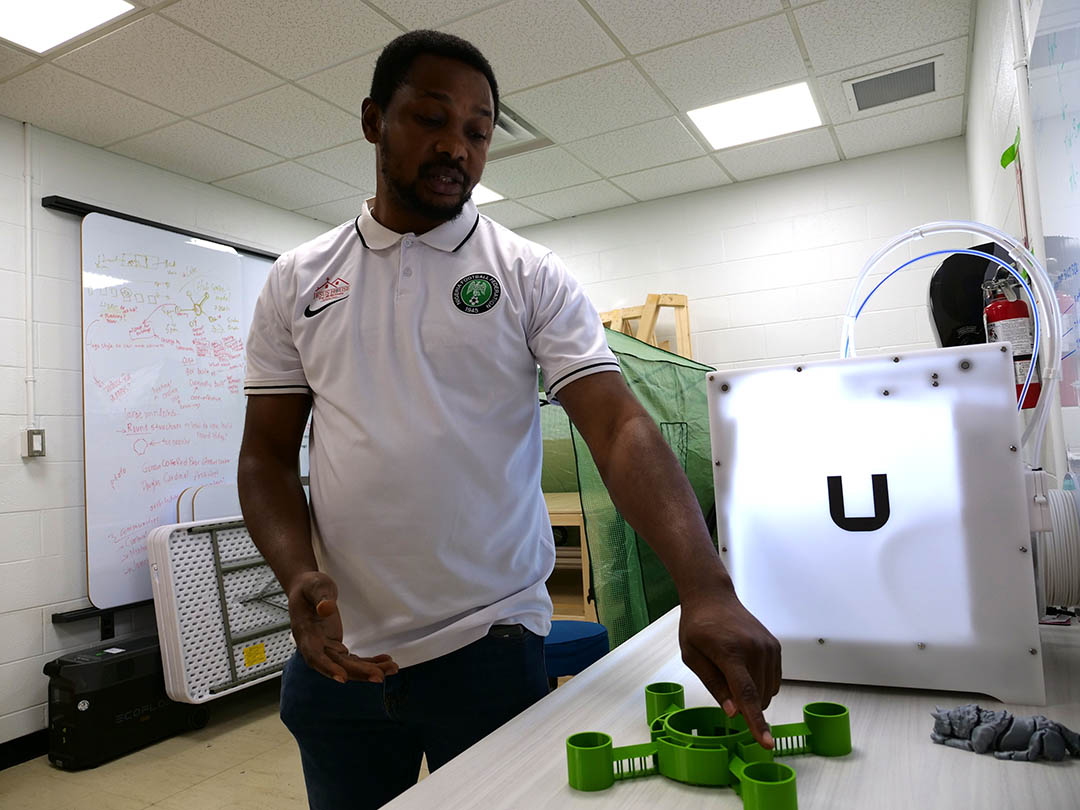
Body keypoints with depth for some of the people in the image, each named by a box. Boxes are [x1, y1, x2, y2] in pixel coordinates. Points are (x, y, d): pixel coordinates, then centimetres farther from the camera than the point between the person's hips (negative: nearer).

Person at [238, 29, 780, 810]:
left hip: (490, 649, -2)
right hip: (336, 657, 3)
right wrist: (299, 575, -13)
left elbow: (622, 429, -14)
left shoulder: (530, 276, -4)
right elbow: (267, 457, 5)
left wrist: (707, 589, -28)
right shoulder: (298, 281, 4)